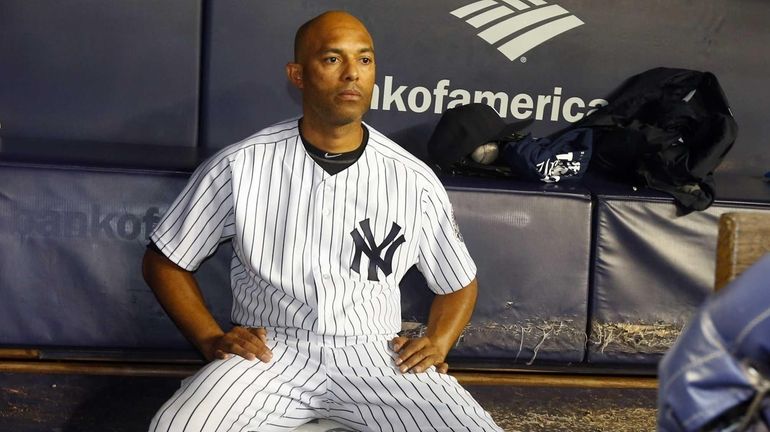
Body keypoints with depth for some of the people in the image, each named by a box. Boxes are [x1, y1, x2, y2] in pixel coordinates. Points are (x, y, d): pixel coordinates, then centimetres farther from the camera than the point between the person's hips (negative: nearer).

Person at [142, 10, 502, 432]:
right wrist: (211, 339, -4)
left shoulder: (415, 182, 2)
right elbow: (164, 262, 10)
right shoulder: (238, 167, -2)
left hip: (375, 355, 2)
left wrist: (437, 343, -2)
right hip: (269, 351, -1)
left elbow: (459, 284, 17)